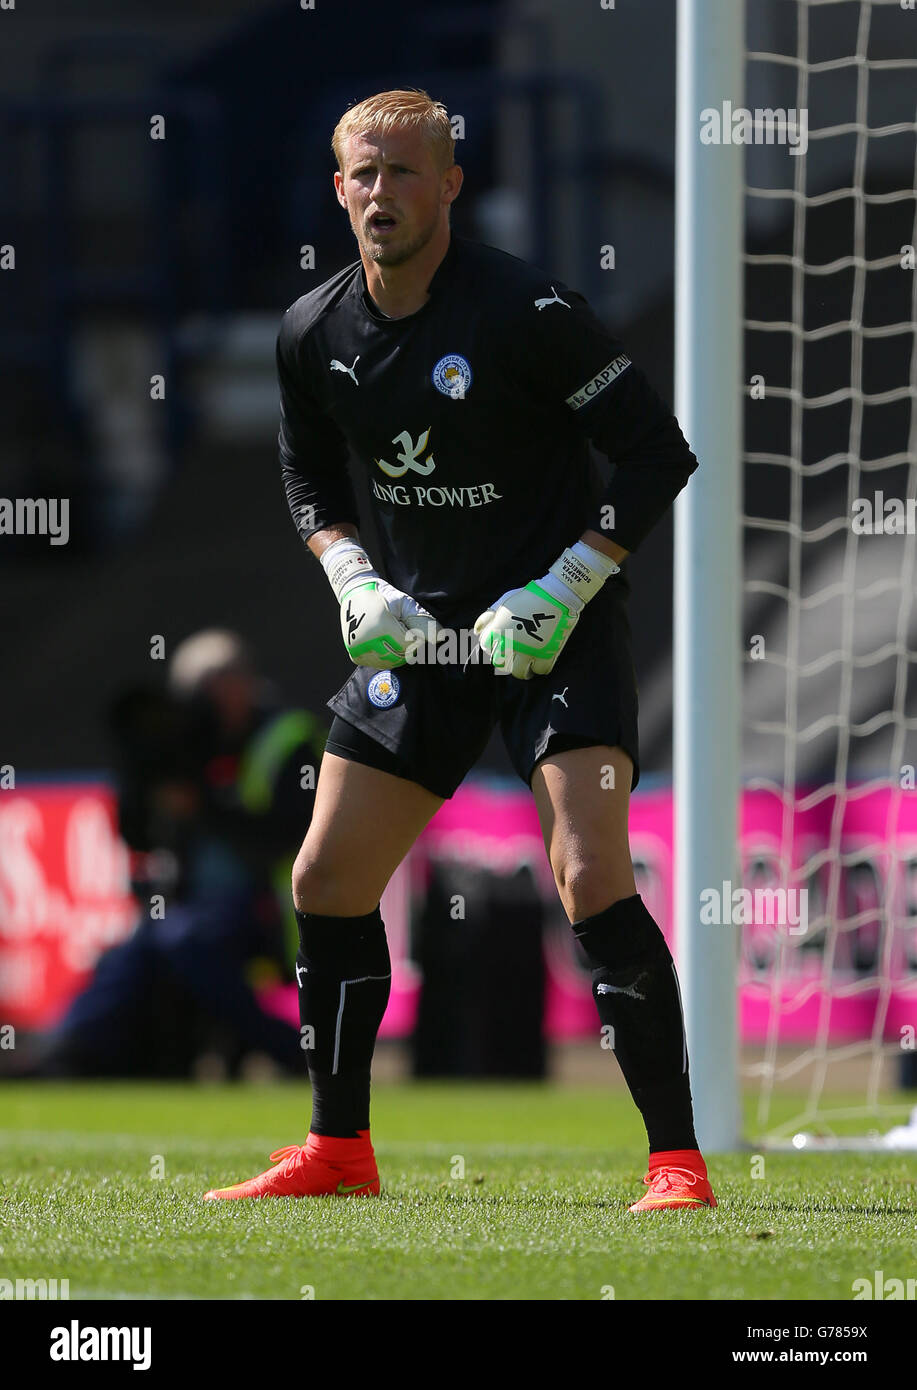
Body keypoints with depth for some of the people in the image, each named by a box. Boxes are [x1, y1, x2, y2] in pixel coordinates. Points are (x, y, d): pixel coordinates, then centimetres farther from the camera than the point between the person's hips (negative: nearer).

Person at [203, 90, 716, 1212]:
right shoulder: (313, 333, 0)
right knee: (326, 883, 5)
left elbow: (659, 451, -12)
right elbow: (308, 476, 18)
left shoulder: (526, 312, -17)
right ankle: (338, 1150, 22)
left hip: (557, 628, -6)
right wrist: (354, 580, -1)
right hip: (415, 634, 6)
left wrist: (562, 590, -18)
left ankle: (677, 1162, -16)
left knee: (591, 879, -20)